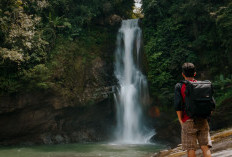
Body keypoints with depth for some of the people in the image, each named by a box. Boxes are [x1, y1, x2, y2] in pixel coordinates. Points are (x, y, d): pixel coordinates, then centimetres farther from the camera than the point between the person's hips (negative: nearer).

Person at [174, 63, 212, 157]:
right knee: (205, 147, 4)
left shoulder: (179, 86, -2)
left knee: (190, 149, 3)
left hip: (188, 121, -3)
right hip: (202, 121, 3)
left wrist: (180, 120, 0)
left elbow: (178, 105, -9)